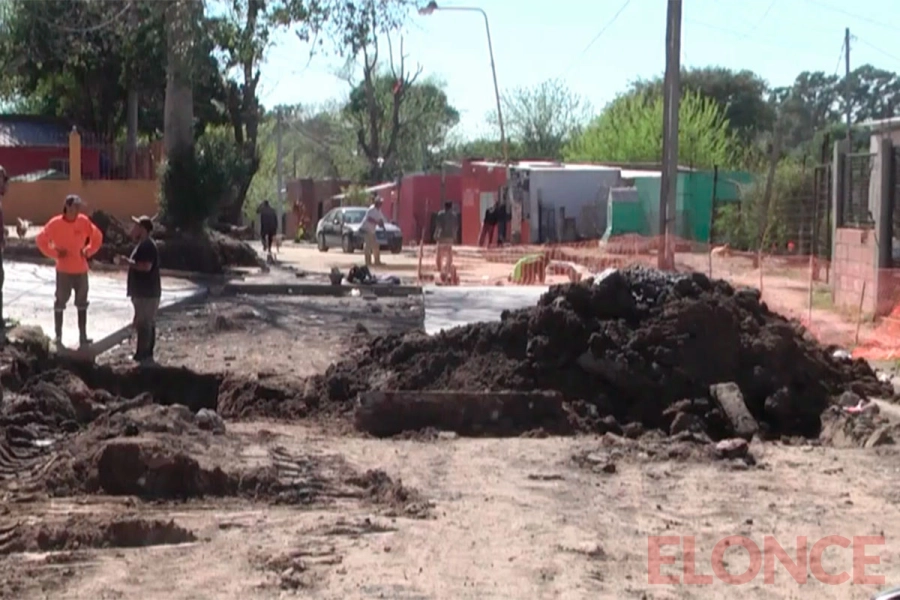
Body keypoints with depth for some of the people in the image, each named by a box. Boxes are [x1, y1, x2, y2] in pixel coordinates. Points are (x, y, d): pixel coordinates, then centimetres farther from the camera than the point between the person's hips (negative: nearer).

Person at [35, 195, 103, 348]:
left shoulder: (84, 221, -2)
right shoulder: (55, 223, -10)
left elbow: (97, 237, 10)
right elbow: (41, 240, -3)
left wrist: (88, 251, -3)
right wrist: (55, 253, -11)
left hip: (81, 270, 3)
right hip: (64, 270, -3)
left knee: (82, 303, 9)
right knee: (60, 303, 4)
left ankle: (83, 336, 15)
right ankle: (58, 337, 12)